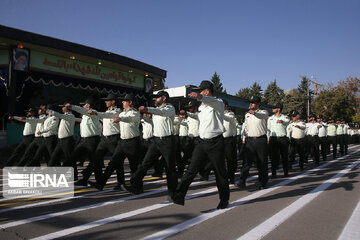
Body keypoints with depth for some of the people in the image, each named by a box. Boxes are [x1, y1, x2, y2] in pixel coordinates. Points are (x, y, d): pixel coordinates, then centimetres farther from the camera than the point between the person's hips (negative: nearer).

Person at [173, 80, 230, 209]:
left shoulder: (218, 103, -8)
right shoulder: (201, 106, 14)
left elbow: (213, 103, -36)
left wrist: (200, 97, -53)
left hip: (215, 143, -5)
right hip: (202, 142, 6)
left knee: (220, 172, 6)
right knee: (192, 169, -4)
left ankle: (224, 199, 23)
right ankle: (180, 195, -5)